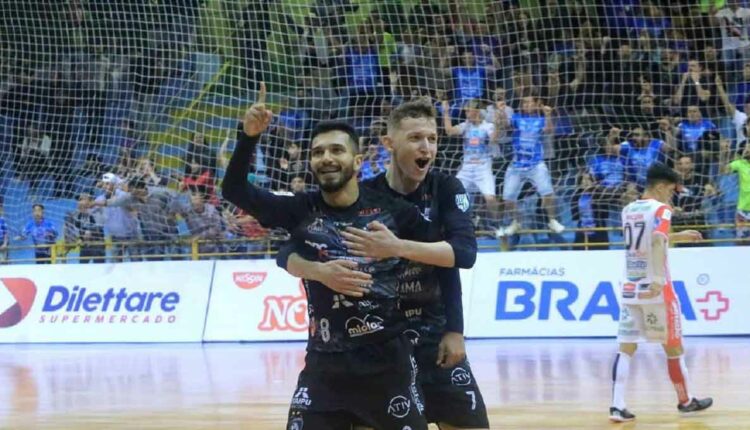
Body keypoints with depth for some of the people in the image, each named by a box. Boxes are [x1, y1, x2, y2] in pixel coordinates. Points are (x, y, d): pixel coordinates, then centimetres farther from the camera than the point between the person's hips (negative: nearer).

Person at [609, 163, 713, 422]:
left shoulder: (628, 211, 13)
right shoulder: (661, 210, -10)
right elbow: (657, 242, -28)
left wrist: (678, 236, 37)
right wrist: (658, 277, -38)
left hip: (630, 289, 6)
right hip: (656, 289, -6)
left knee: (626, 349, 1)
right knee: (673, 346, 10)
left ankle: (617, 406, -10)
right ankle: (685, 401, 23)